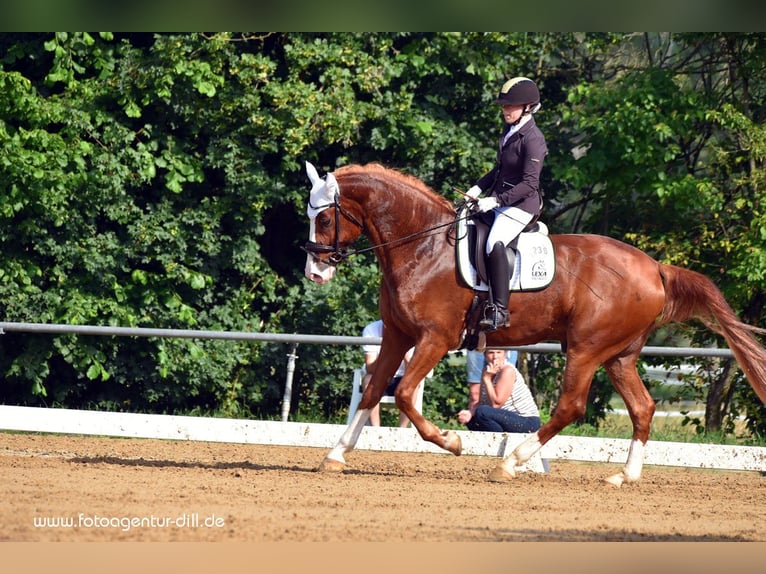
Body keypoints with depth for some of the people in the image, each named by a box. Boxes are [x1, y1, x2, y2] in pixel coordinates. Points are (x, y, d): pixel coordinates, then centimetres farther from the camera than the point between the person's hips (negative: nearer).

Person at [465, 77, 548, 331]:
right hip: (499, 201, 11)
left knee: (495, 243, -33)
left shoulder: (532, 139, -17)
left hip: (522, 205, -11)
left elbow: (529, 184, -22)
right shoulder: (509, 131, 11)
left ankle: (499, 310, -35)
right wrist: (479, 188, 10)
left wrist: (496, 200, -25)